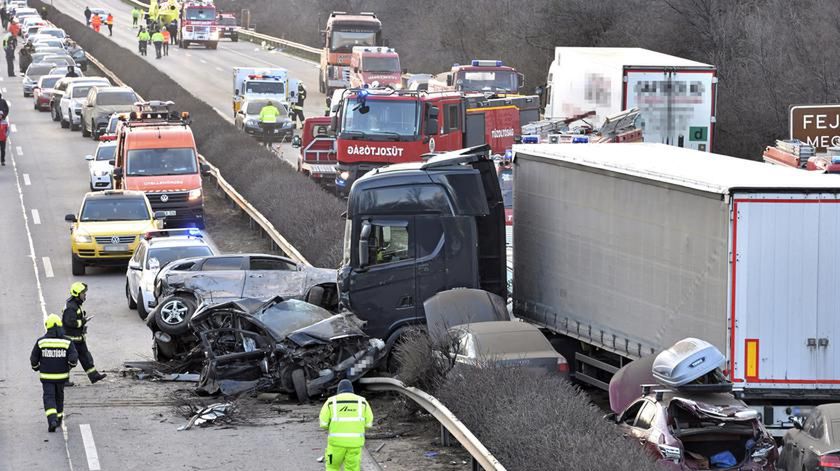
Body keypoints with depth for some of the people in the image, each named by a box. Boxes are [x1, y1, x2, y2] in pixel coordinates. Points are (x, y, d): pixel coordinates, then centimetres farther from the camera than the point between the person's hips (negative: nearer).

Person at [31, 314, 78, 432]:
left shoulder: (41, 341, -8)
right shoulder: (67, 342, -7)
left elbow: (33, 359, -3)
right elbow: (73, 358, -15)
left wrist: (36, 368, 18)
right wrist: (70, 365, 7)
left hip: (46, 376, -2)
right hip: (61, 376, 2)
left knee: (49, 398, -2)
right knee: (59, 397, 22)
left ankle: (52, 421, -23)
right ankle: (58, 419, 35)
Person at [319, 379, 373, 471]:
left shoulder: (331, 402, 0)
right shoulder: (362, 402, 3)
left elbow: (323, 423, -1)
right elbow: (368, 423, 6)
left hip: (337, 440, -1)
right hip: (354, 441, 1)